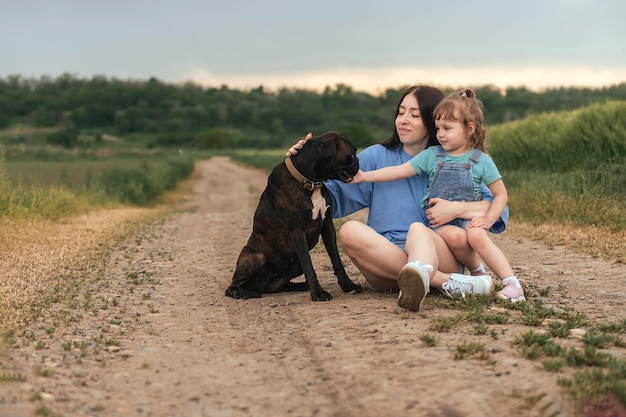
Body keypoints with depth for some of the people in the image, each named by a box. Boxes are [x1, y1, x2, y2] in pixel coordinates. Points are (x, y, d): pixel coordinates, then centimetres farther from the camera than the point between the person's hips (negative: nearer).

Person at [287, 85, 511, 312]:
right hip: (383, 261, 2)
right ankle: (450, 282, -35)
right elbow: (334, 196, 7)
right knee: (350, 230, -28)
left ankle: (418, 282, -70)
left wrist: (456, 209, -11)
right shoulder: (376, 157, 14)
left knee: (417, 228, -33)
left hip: (437, 257, -2)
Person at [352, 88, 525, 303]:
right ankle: (476, 271, -6)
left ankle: (512, 282, -27)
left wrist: (488, 219, -11)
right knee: (454, 236, -33)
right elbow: (400, 170, 3)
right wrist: (365, 176, -5)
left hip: (469, 220, -1)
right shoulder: (432, 155, 5)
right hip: (441, 223, 1)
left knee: (477, 236, -34)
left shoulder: (481, 160, 2)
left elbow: (501, 194, 5)